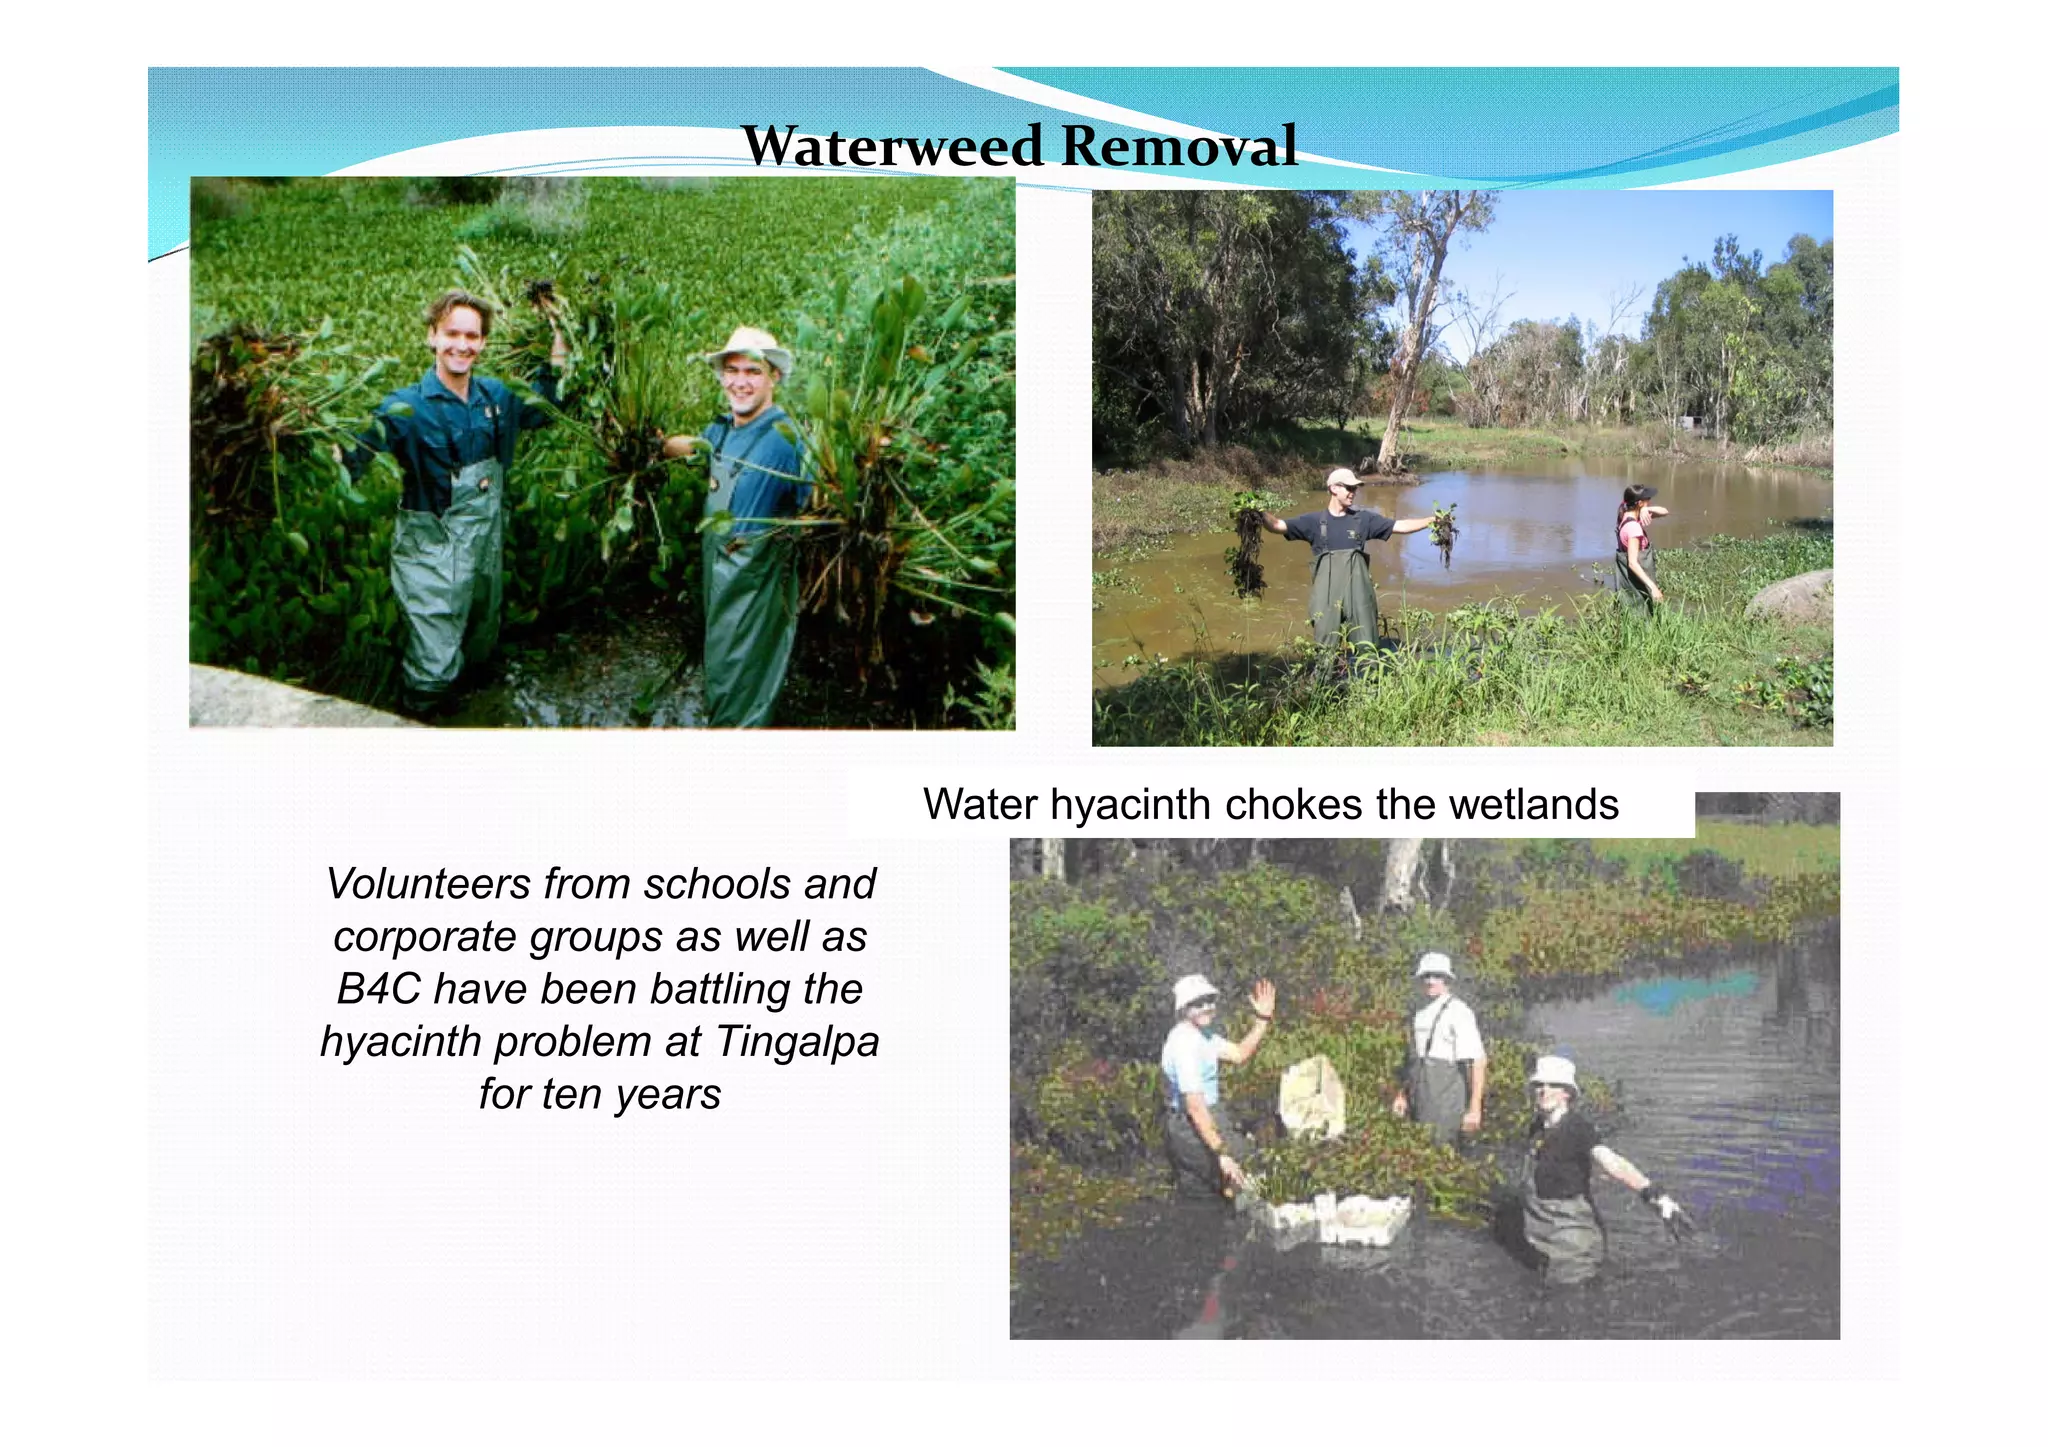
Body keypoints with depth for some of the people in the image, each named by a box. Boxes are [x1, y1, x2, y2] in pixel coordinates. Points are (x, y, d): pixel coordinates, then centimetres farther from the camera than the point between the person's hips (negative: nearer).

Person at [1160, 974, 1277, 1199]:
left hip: (1211, 1115, 10)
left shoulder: (1202, 1032, 8)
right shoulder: (1184, 1043, -24)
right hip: (1192, 1128, -10)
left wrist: (1263, 1019, 1)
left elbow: (1239, 1054, 13)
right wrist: (1221, 1153, -27)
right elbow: (1194, 1106, -27)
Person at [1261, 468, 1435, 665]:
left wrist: (1431, 521, -3)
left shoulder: (1364, 519, 8)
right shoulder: (1315, 521, 4)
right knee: (1327, 648, 1)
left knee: (1366, 646, 4)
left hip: (1357, 592, 1)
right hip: (1327, 595, -1)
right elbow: (1277, 526, -4)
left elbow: (1399, 526, 7)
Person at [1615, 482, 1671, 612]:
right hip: (1636, 577, -9)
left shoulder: (1626, 515, 1)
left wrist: (1648, 509, -17)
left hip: (1628, 576, 9)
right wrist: (1652, 586, -32)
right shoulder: (1633, 526, -26)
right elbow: (1633, 562, -30)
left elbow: (1665, 512, 5)